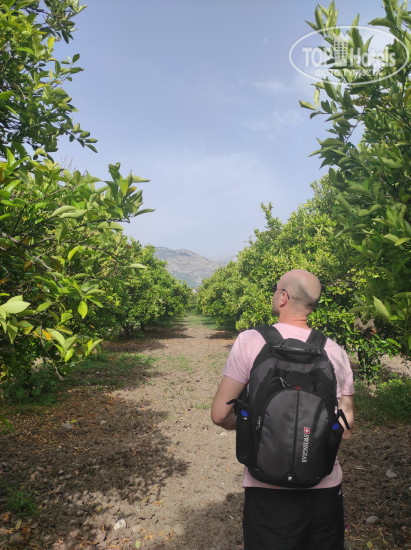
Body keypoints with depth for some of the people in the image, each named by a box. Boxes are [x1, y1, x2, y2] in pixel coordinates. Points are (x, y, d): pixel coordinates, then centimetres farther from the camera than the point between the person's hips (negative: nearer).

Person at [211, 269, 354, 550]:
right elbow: (346, 427, 6)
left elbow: (221, 415, -10)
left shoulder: (251, 340, -13)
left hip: (271, 489, -4)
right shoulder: (337, 352, -1)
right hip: (327, 488, 4)